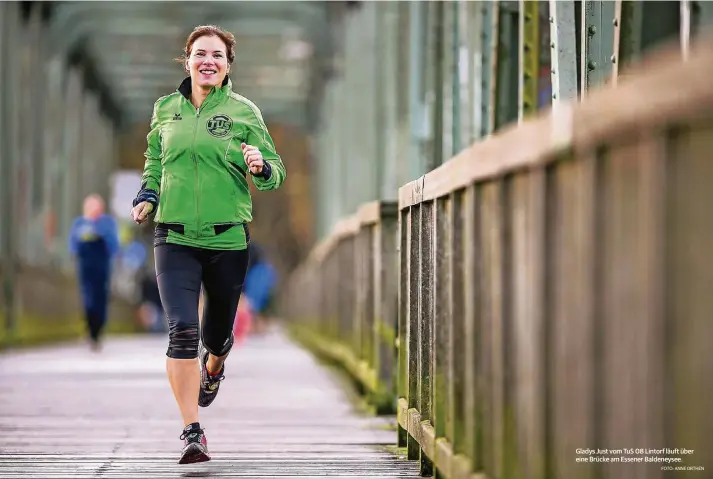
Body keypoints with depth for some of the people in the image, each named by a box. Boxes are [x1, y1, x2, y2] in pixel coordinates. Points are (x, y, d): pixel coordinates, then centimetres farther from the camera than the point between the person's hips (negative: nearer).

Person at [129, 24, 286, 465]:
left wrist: (260, 167, -21)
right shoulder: (166, 110, 6)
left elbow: (276, 173, 1)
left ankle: (214, 364, 52)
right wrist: (148, 197, 6)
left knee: (217, 333, 13)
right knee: (183, 330, -16)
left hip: (228, 238, 0)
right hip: (175, 237, 0)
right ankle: (193, 432, -12)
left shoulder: (244, 113, 0)